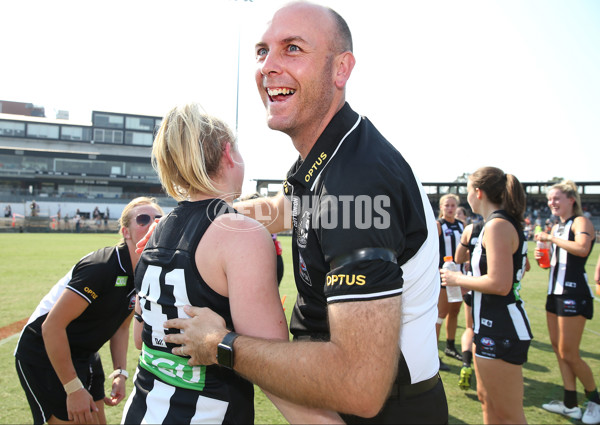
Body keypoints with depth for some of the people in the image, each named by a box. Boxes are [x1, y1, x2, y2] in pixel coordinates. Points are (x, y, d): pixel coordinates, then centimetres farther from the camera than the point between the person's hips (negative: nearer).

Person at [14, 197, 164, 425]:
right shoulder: (101, 267, -28)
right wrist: (73, 388, -23)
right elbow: (51, 326, -27)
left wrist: (120, 373, -1)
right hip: (44, 354, -8)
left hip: (85, 356, 8)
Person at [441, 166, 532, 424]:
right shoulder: (507, 223, 12)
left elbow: (499, 284, -27)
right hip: (492, 325, 10)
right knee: (486, 399, 22)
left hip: (501, 331, -10)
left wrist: (458, 280, -13)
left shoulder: (497, 225, -19)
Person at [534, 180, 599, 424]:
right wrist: (542, 257, 5)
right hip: (556, 292, 9)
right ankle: (570, 405, 20)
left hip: (574, 294, -9)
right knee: (559, 350, 10)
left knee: (568, 353, -3)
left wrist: (550, 238, -23)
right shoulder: (557, 227, 15)